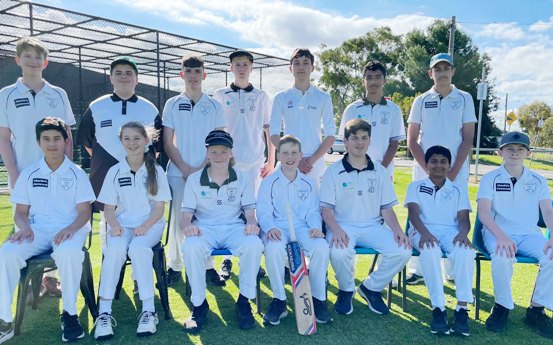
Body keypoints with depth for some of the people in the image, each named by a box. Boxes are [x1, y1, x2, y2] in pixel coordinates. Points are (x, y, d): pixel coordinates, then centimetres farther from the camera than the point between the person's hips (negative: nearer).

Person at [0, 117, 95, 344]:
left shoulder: (76, 173, 3)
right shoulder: (29, 174, 10)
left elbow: (84, 211, -1)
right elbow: (21, 212, 12)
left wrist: (69, 229, -21)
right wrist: (25, 227, -11)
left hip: (69, 229, -2)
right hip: (37, 229, 3)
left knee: (68, 253, -37)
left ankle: (69, 314, -17)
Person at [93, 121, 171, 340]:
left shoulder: (156, 171, 2)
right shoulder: (115, 171, 6)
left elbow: (159, 208, -1)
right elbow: (108, 208, 5)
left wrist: (144, 226, -19)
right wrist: (114, 224, -16)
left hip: (150, 224, -1)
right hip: (122, 224, 2)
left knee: (137, 248, -34)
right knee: (115, 249, -32)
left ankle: (148, 310, -25)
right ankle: (104, 313, -25)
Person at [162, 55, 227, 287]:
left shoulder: (214, 106, 6)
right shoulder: (172, 104, 6)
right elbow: (167, 143, 4)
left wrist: (202, 168, -9)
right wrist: (185, 168, -7)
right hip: (178, 172, 0)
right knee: (178, 218, 2)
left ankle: (208, 265, 14)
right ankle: (175, 267, 14)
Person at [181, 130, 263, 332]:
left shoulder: (242, 179, 7)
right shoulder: (194, 179, 5)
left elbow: (249, 212, 4)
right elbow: (186, 214, 2)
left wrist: (251, 224, -21)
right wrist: (187, 225, -24)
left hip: (234, 228, 1)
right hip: (204, 229, 0)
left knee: (255, 244, -32)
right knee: (190, 247, -35)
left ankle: (244, 301, -10)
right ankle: (199, 304, -13)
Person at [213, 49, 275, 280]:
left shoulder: (261, 96, 10)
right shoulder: (220, 96, 7)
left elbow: (269, 129, 10)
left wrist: (271, 160, 5)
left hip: (255, 163, 1)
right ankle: (227, 257, 12)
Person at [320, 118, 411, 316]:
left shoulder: (380, 171, 11)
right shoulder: (334, 171, 3)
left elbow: (386, 208, 10)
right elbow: (326, 208, -3)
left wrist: (397, 229, -8)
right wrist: (336, 229, -22)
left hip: (373, 226, 3)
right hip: (343, 226, -3)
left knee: (403, 251, -22)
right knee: (340, 252, -36)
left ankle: (371, 288, 5)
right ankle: (346, 290, 0)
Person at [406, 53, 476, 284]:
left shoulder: (464, 99, 7)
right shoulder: (421, 101, 8)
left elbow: (468, 139, 2)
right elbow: (411, 140, 4)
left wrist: (453, 172, -7)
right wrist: (430, 170, -6)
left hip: (456, 171, 0)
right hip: (424, 170, 1)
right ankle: (417, 270, 11)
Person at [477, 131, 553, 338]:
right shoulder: (490, 179, 1)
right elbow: (483, 212, -11)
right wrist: (501, 237, -29)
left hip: (528, 235, 3)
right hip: (497, 233, -3)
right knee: (502, 257, -35)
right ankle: (502, 307, -9)